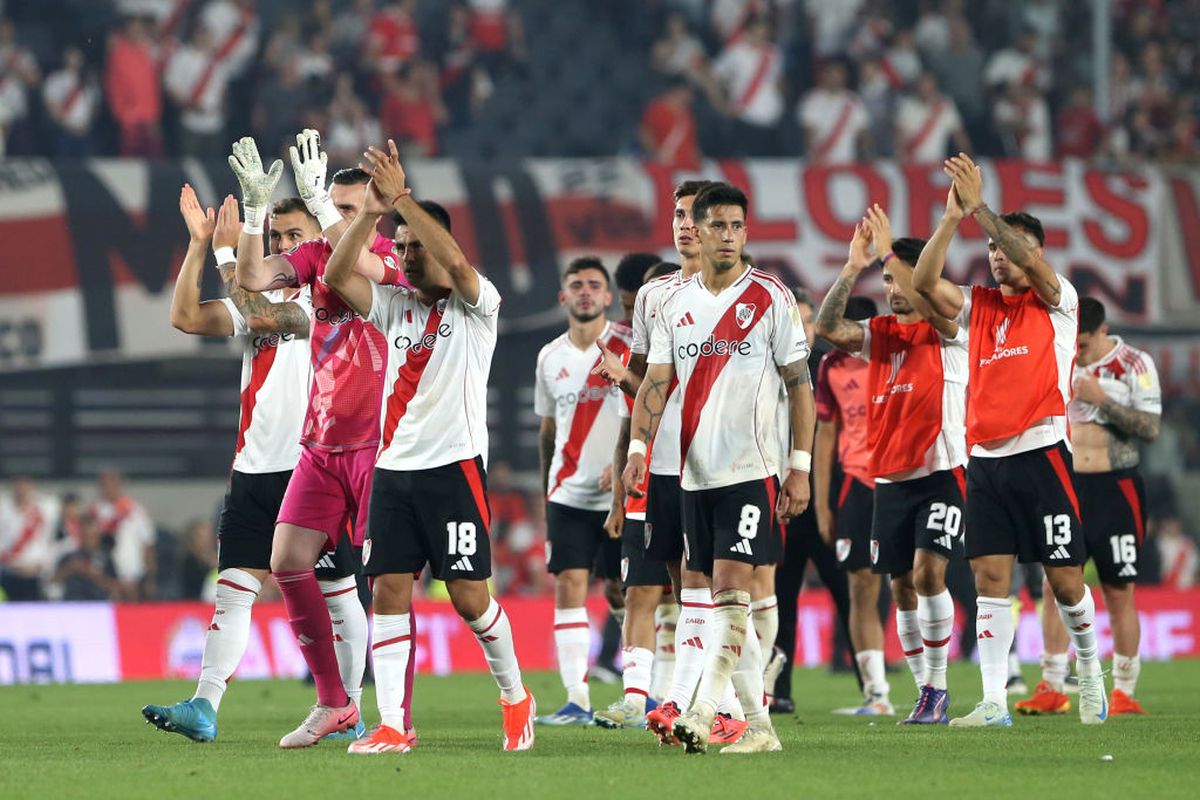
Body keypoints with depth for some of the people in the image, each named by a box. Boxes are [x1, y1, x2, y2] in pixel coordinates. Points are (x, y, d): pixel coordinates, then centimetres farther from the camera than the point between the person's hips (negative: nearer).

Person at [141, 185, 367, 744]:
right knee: (233, 589, -3)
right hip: (254, 468, 6)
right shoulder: (256, 297, 17)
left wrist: (227, 251, -13)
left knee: (337, 595, 1)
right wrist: (199, 244, -2)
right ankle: (204, 708, -10)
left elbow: (262, 317, -21)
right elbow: (186, 318, 4)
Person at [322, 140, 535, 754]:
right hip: (394, 467, 5)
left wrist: (402, 198, -27)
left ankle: (515, 696, 18)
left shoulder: (474, 305, 0)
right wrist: (369, 214, -16)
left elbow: (455, 261, -21)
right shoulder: (395, 307, 13)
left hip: (454, 466, -5)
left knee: (469, 595, -4)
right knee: (389, 591, -4)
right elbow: (337, 276, -2)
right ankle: (391, 725, -5)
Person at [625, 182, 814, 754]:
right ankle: (758, 724, 11)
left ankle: (702, 714, -22)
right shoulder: (675, 303, 10)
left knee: (731, 585, -16)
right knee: (725, 597, 7)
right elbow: (656, 382, 7)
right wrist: (638, 448, -9)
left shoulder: (771, 298, -2)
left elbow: (799, 385, -2)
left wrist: (800, 466, -7)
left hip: (753, 468, -5)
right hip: (696, 471, 5)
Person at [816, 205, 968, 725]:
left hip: (941, 474, -5)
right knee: (903, 587, 6)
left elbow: (930, 303, -23)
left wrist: (888, 252, -17)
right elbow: (827, 326, -3)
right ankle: (926, 693, 14)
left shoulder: (947, 333, -2)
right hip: (890, 480, 6)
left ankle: (938, 687, -11)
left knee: (928, 572, -18)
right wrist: (854, 267, -12)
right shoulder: (880, 335, 11)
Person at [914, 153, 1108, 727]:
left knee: (1064, 578, -1)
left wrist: (980, 207, -22)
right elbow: (924, 284, -3)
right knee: (990, 575, -4)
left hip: (1040, 453, -4)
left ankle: (1089, 667, 25)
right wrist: (952, 219, -15)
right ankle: (994, 702, -6)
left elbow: (1030, 261, -17)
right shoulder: (978, 306, 13)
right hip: (985, 458, 4)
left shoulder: (1057, 302, 3)